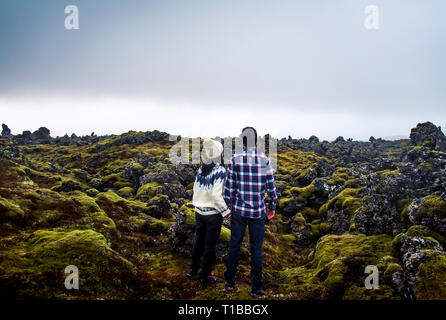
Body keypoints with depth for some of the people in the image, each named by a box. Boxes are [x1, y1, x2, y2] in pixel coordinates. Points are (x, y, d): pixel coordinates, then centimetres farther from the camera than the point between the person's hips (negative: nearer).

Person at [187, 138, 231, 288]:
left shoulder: (201, 169, -1)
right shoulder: (220, 171, -19)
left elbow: (196, 189, 6)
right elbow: (216, 195, -23)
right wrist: (225, 211, -12)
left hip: (199, 212, 6)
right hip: (213, 214, -6)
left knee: (198, 241, 22)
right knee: (210, 246, 8)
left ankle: (193, 270, 38)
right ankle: (204, 278, 20)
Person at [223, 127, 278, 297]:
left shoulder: (235, 159, -6)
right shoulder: (265, 159, -7)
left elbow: (229, 185, -3)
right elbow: (271, 186, -2)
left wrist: (228, 205, 9)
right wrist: (272, 206, 10)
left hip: (239, 210, 1)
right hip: (258, 212, 0)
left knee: (234, 245, 13)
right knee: (256, 249, 8)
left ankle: (230, 282, 26)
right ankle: (256, 287, 17)